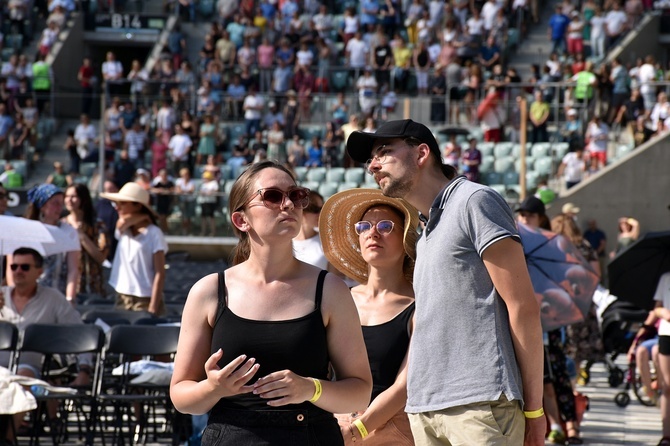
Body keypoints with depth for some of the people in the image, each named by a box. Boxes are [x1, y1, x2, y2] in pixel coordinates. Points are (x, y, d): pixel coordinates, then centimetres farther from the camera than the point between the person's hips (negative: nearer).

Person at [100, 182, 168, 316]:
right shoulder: (123, 231, 9)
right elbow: (123, 221, -17)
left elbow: (160, 274, -10)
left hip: (145, 300, -5)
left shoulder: (153, 234, -7)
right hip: (122, 299, 5)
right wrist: (144, 216, 0)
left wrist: (152, 309, -15)